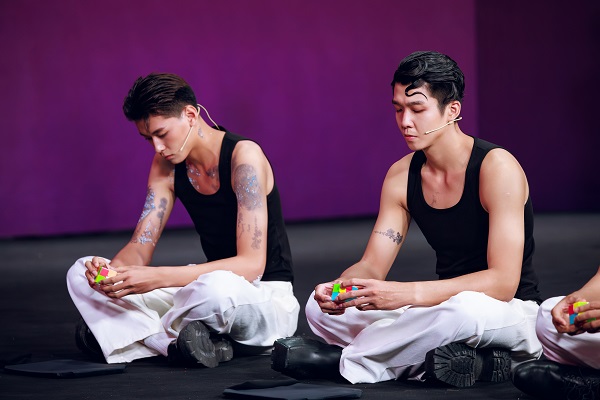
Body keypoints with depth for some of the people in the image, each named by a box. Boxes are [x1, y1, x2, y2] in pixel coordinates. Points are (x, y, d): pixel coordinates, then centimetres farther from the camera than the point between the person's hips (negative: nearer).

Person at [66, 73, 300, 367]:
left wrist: (158, 278, -34)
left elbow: (251, 264, -26)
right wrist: (113, 269, -25)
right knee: (81, 274, -5)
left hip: (268, 297, -7)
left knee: (217, 288, -44)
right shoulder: (166, 165, 3)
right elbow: (141, 245, 0)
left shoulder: (243, 155, -19)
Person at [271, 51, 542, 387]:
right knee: (319, 308, -9)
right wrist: (340, 288, -25)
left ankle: (343, 359, -19)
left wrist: (406, 294, -35)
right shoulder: (402, 176, 2)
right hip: (447, 305, 7)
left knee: (461, 310, -43)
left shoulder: (496, 167, -19)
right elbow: (373, 266, 1)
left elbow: (503, 282, -26)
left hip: (514, 313, -7)